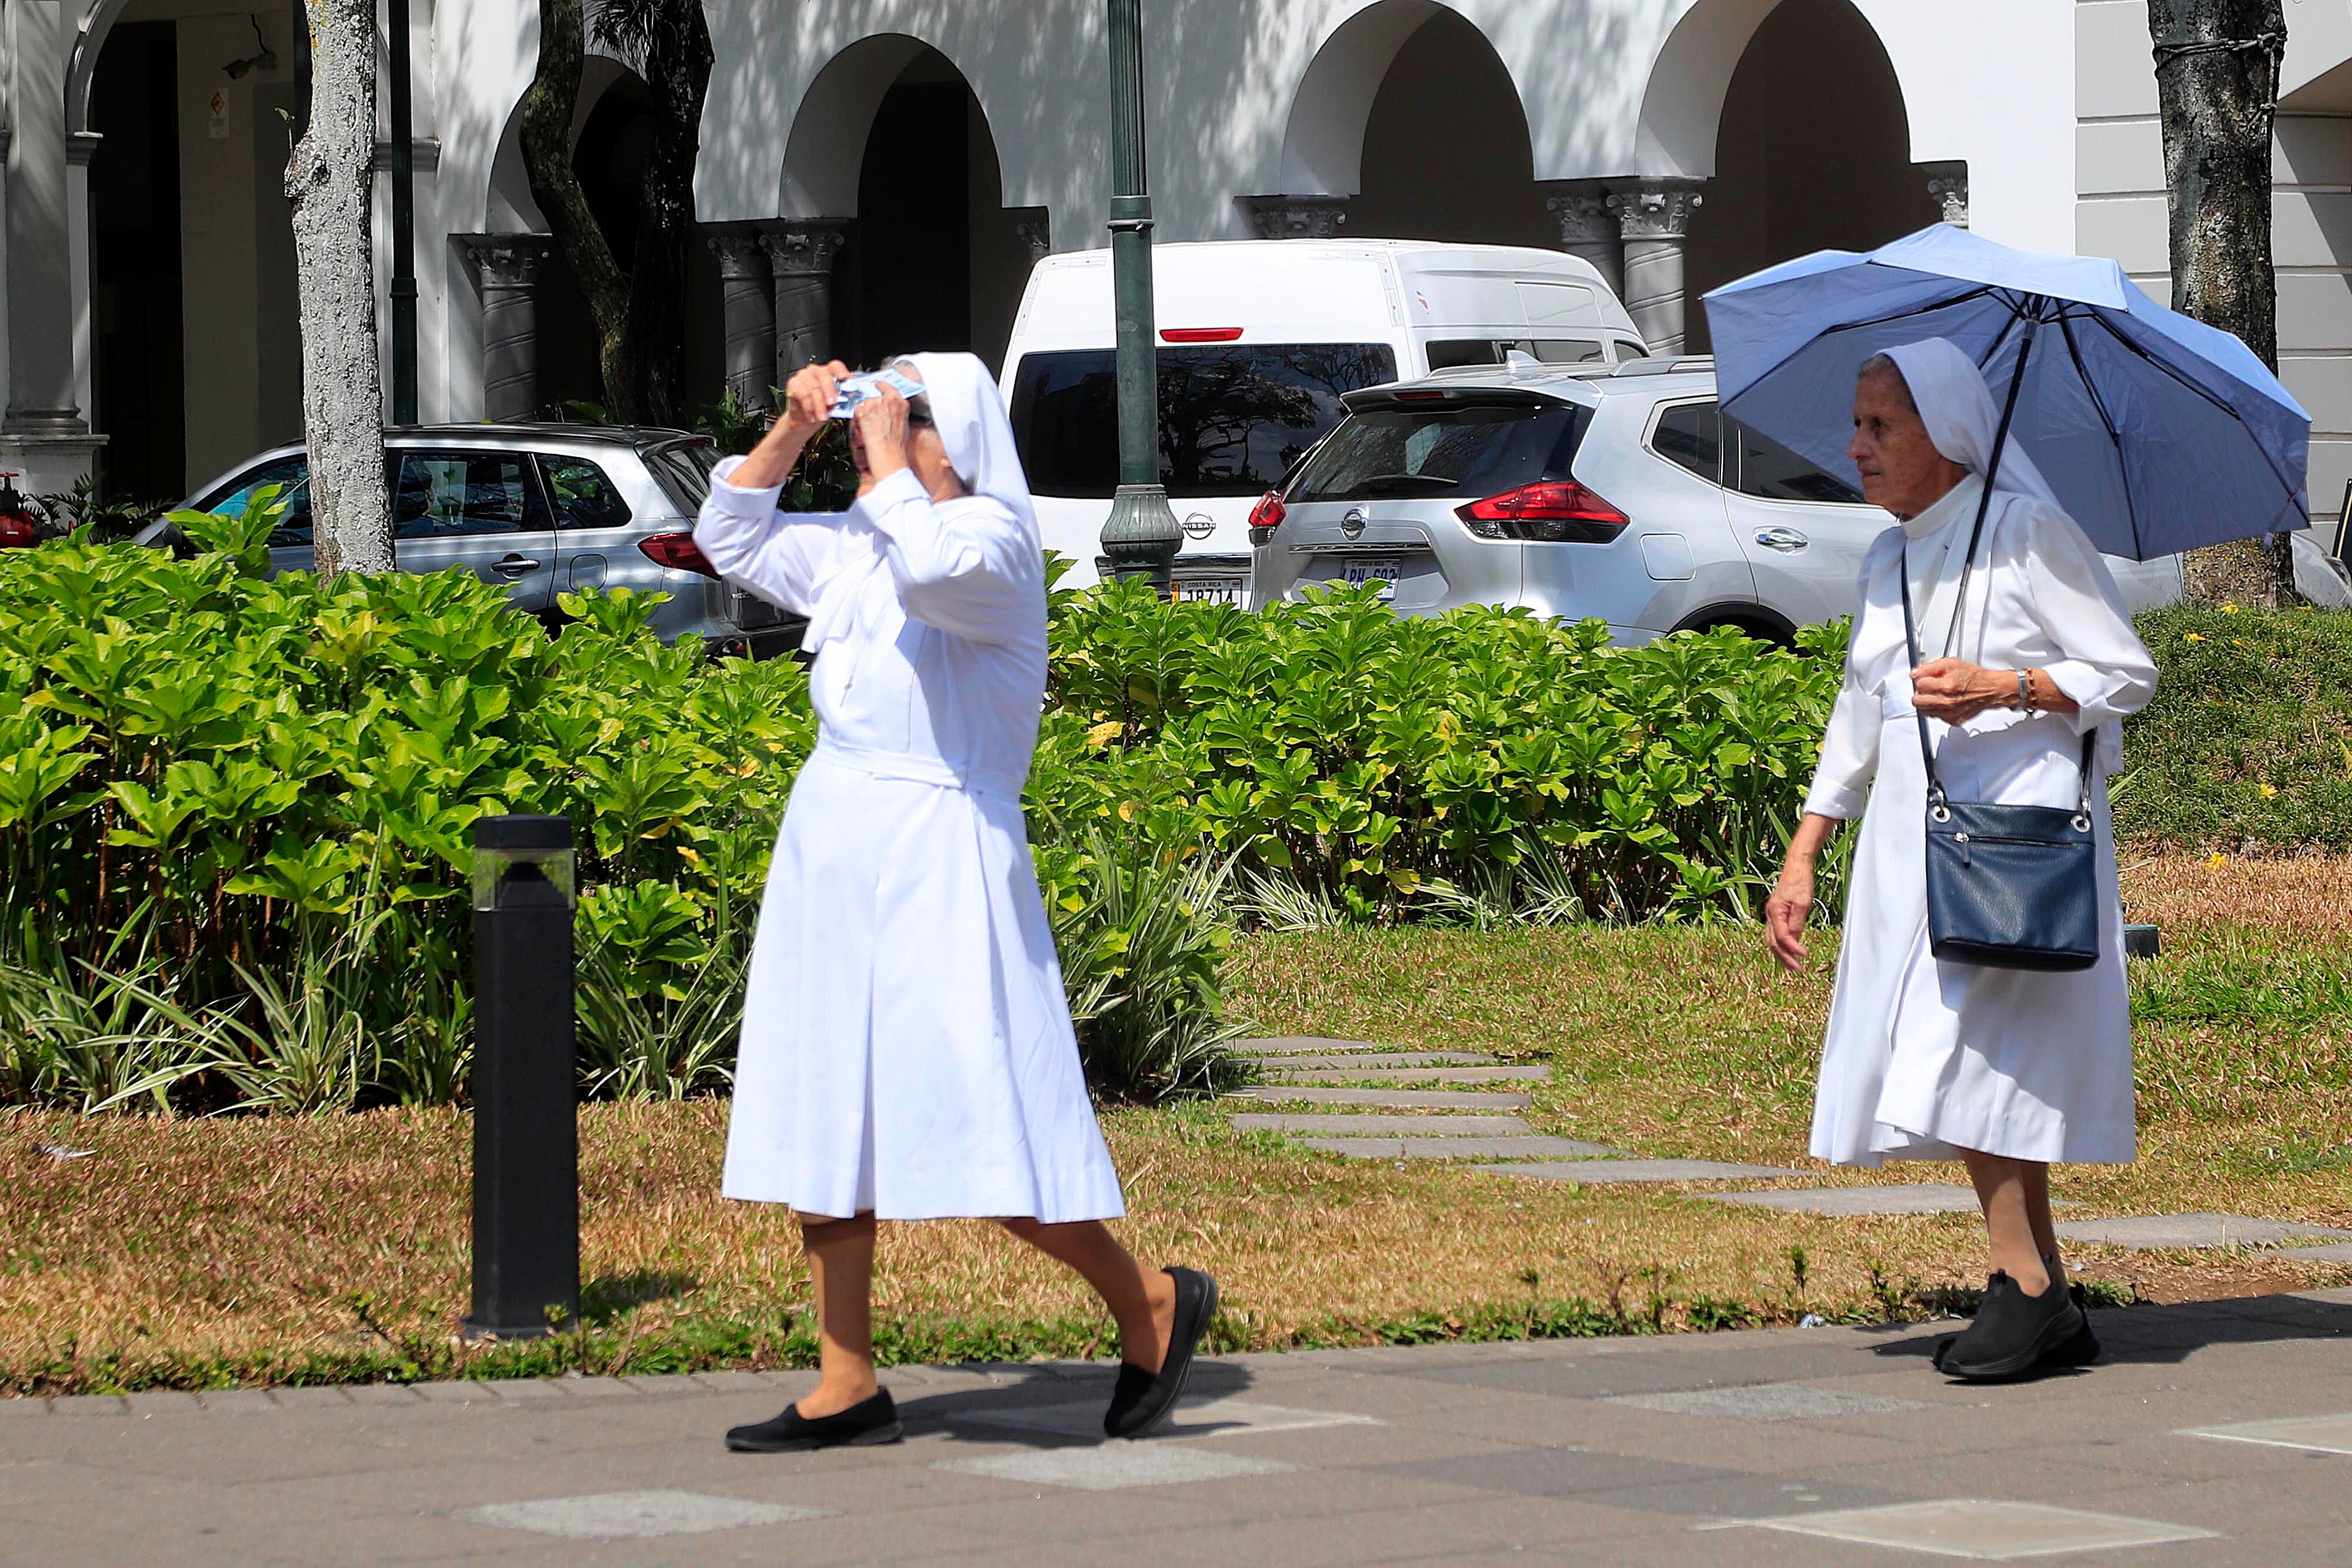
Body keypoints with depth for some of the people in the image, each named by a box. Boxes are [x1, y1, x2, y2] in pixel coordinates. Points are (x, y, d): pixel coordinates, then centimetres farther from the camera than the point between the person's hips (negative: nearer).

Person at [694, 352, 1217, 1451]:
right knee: (822, 1117, 6)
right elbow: (731, 537, 27)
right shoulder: (849, 547, 15)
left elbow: (931, 567, -30)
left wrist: (888, 456, -16)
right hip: (832, 846, 8)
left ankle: (1149, 1305, 8)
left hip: (939, 855, -8)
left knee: (978, 1123, -11)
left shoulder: (997, 540, -8)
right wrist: (793, 431, 13)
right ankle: (847, 1385, 11)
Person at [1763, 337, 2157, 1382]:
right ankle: (2054, 1310, 7)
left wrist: (2003, 689, -19)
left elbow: (2128, 673, -5)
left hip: (2019, 816, -7)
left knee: (1964, 1055, -17)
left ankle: (2021, 1285, -12)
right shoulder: (1888, 564, 16)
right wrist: (1801, 859, 17)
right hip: (1910, 830, 7)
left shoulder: (2025, 532, -5)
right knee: (1942, 1065, 3)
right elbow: (1857, 721, 22)